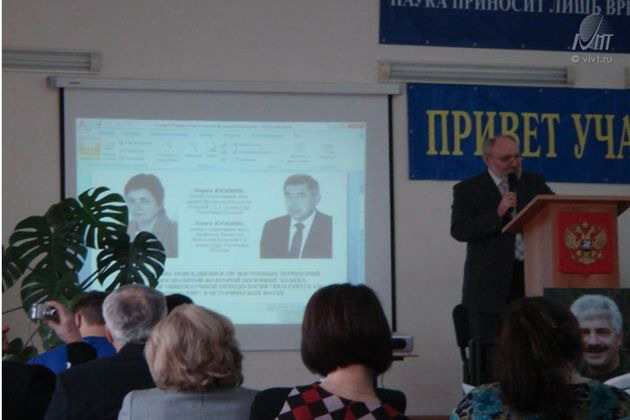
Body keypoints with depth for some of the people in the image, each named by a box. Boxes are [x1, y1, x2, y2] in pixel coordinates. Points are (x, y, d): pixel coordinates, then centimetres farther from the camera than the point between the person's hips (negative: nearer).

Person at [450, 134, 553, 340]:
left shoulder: (534, 183, 14)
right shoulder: (468, 190, 3)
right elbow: (459, 230, -8)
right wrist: (497, 213, -16)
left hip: (532, 280, 3)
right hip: (489, 286, -3)